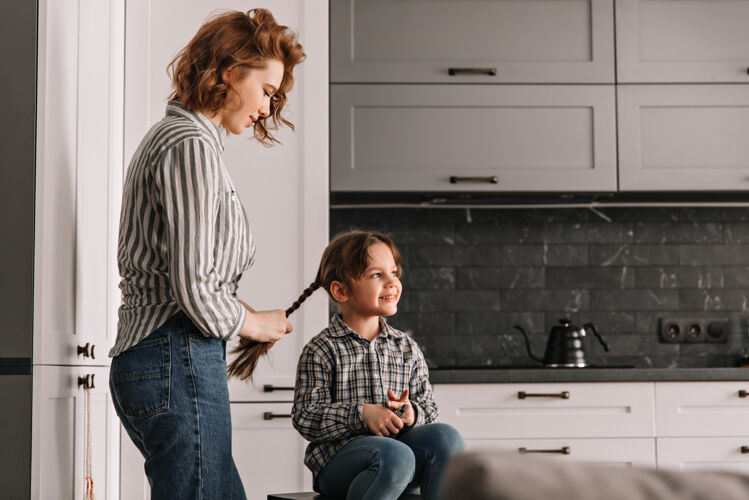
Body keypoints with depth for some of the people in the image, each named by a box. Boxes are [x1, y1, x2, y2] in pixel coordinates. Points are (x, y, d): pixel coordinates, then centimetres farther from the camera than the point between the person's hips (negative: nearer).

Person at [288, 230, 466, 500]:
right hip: (337, 459, -5)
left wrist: (412, 414, -11)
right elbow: (305, 417, -8)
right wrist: (361, 414, -19)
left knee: (445, 436, -24)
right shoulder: (321, 350, -2)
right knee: (395, 455, -36)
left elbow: (429, 409, 13)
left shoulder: (406, 348, 13)